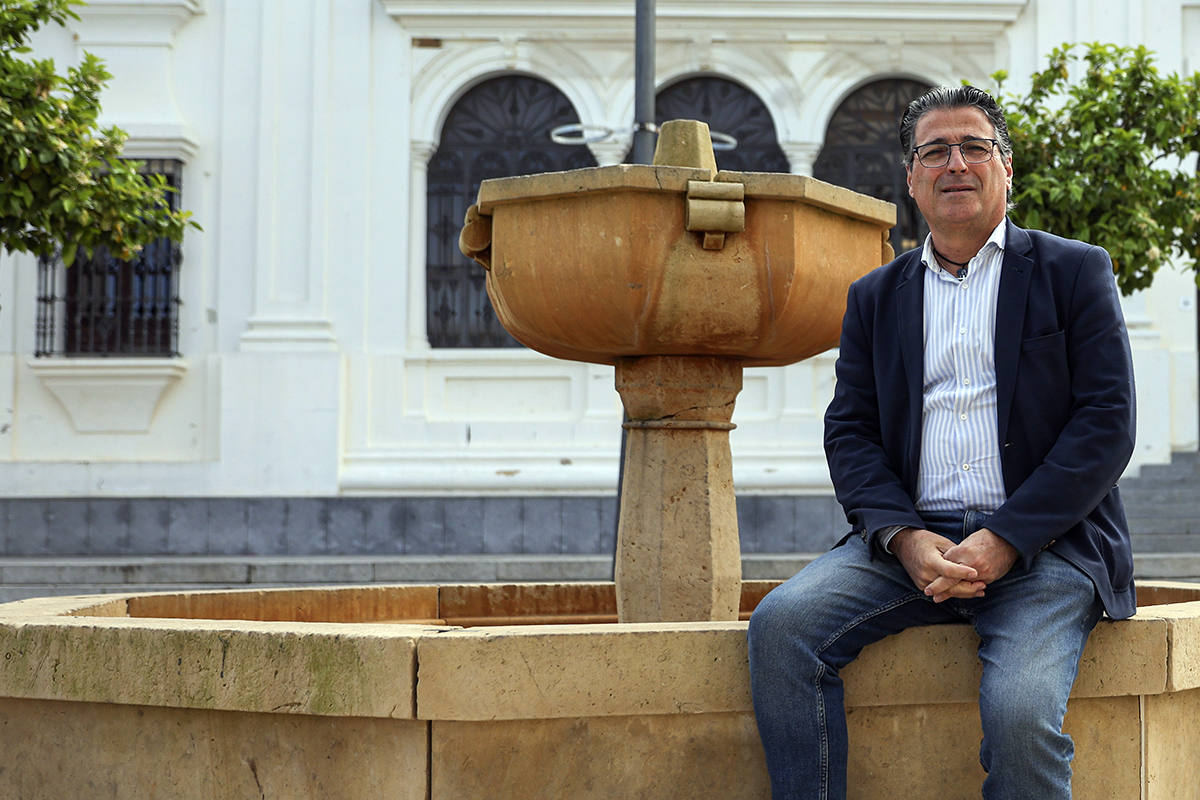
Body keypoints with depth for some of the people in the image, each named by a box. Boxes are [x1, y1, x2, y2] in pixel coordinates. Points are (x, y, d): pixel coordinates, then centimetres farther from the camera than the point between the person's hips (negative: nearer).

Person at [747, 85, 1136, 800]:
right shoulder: (876, 297, 19)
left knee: (1021, 712, -29)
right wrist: (904, 538, -10)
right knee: (782, 625, -22)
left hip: (1044, 544, -3)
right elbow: (850, 433, 10)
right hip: (912, 536, 3)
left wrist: (1005, 540, -12)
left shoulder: (1074, 272, 9)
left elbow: (1107, 425, -1)